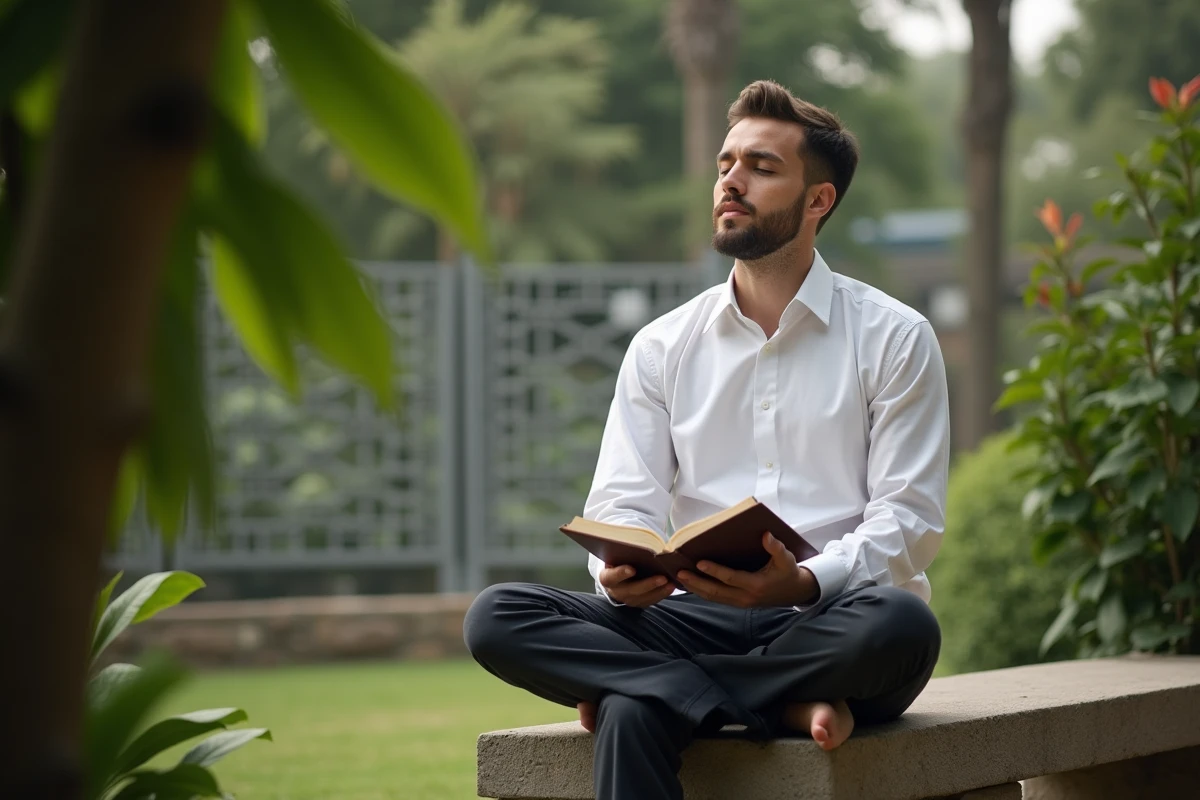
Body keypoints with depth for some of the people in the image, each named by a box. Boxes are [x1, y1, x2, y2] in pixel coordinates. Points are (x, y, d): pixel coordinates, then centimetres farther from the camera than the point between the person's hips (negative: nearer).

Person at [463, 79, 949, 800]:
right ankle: (784, 705, -24)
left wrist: (807, 581, -25)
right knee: (497, 618, -21)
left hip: (830, 618, -3)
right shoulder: (662, 348, 15)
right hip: (699, 619, 3)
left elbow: (911, 521, -4)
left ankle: (641, 686, -21)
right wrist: (622, 573, -20)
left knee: (901, 626, -39)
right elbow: (622, 503, 6)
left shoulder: (896, 339, 4)